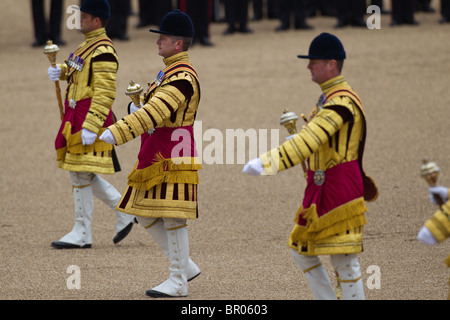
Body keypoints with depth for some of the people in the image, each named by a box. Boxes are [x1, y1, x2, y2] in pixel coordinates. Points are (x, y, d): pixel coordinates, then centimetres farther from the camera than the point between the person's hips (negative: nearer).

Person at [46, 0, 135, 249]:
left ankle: (82, 234, 3)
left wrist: (90, 127, -25)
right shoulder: (87, 45, 13)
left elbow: (105, 94, -21)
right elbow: (76, 70, 28)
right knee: (79, 172, 15)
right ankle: (123, 212, 22)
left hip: (89, 117, -10)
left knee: (81, 174, -4)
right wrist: (60, 70, 4)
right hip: (75, 117, 10)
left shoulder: (103, 52, -17)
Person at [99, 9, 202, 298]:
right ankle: (186, 266, 20)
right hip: (156, 159, 11)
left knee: (173, 219, -6)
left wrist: (113, 134, -32)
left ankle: (178, 283, -1)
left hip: (174, 160, -11)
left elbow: (154, 113, -28)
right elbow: (148, 104, 24)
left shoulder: (183, 77, -18)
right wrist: (136, 106, -1)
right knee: (147, 216, 12)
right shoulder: (169, 72, 16)